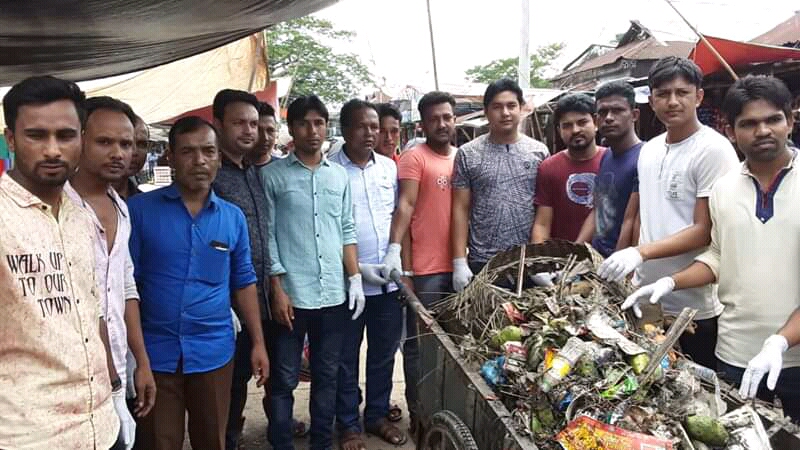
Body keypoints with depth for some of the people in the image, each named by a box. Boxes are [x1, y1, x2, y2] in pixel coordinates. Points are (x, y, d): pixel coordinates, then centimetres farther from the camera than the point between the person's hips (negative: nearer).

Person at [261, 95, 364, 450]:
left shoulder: (339, 175, 10)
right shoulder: (273, 175, -1)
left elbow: (347, 231, 12)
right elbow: (267, 235, -4)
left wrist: (355, 279, 5)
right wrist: (277, 290, -8)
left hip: (334, 295, 4)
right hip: (292, 295, -3)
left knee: (327, 375, 14)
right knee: (284, 379, 7)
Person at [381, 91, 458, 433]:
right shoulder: (414, 157, -6)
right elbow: (405, 206, -17)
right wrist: (395, 248, -30)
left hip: (458, 266, 6)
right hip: (425, 269, -6)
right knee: (420, 344, 4)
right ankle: (419, 414, 18)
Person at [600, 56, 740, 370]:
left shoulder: (713, 149, -11)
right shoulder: (648, 149, 10)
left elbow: (705, 231, -15)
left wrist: (641, 252, -25)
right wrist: (630, 267, 8)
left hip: (696, 309, -6)